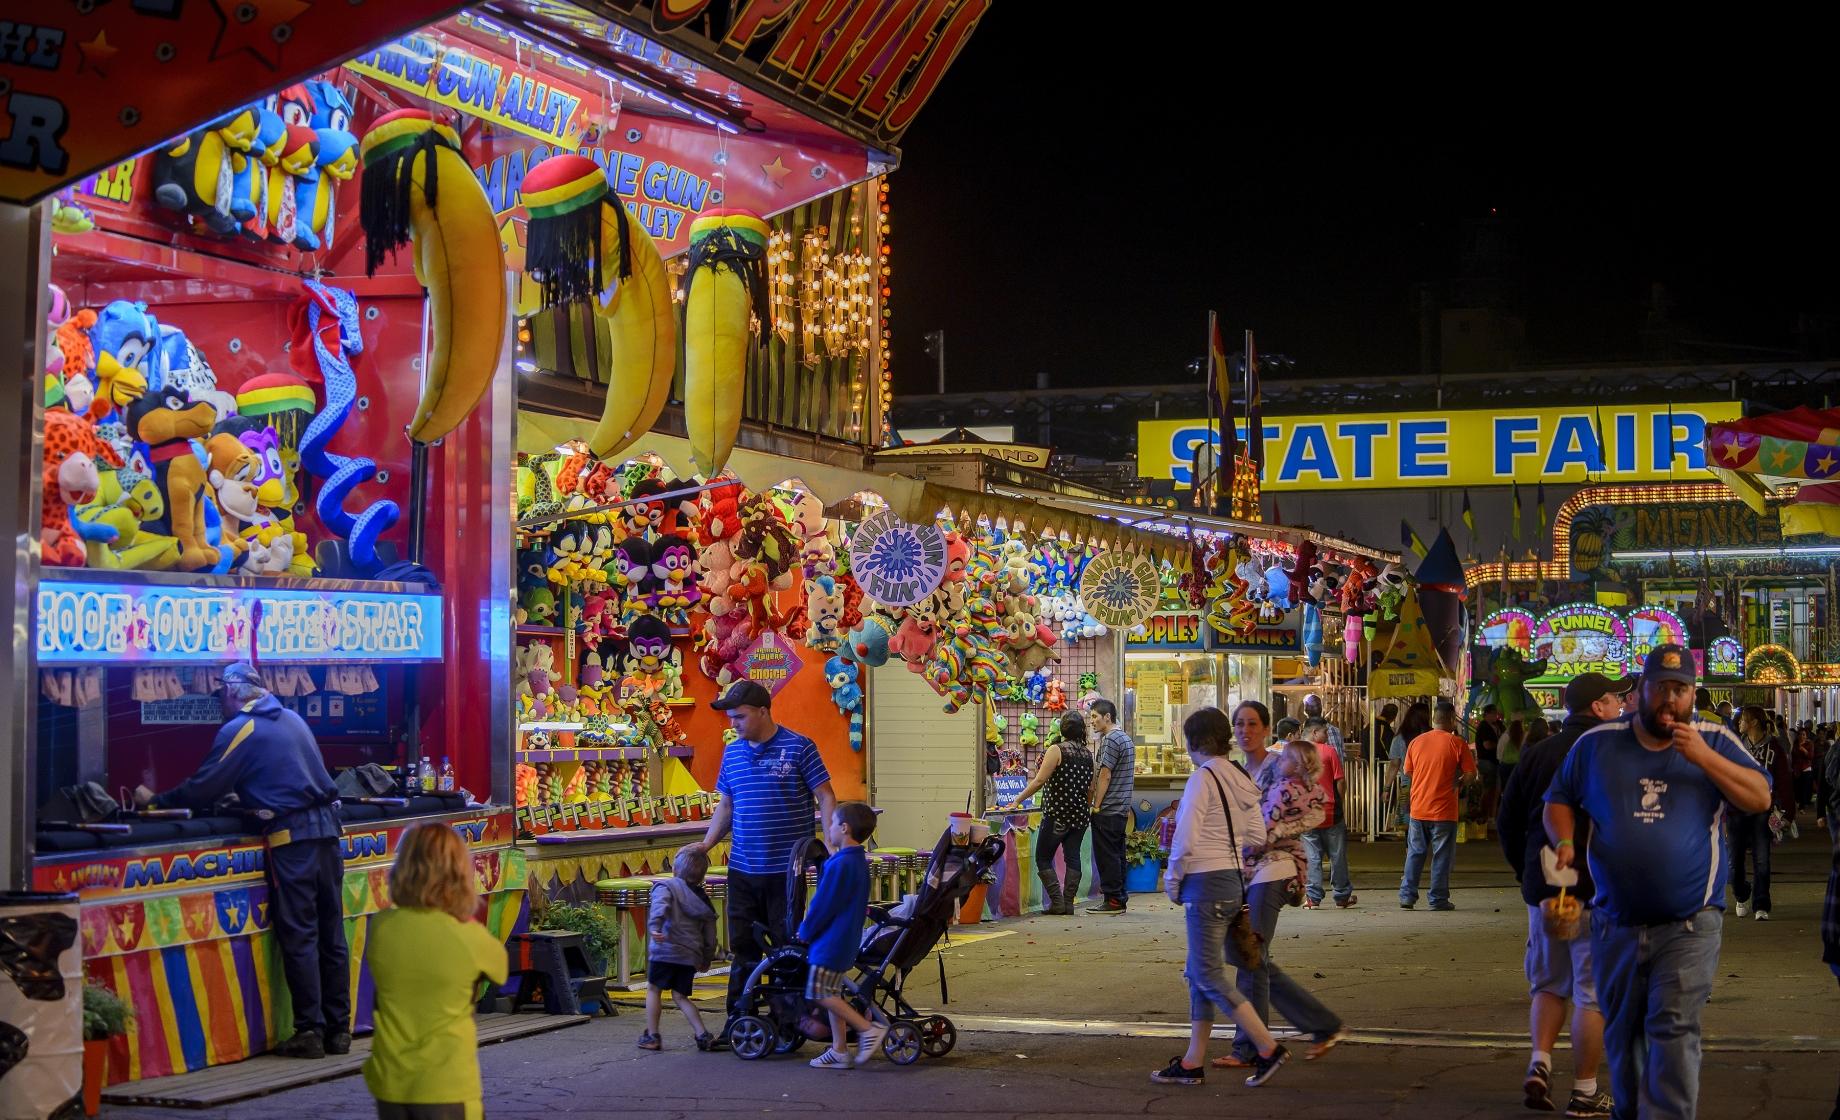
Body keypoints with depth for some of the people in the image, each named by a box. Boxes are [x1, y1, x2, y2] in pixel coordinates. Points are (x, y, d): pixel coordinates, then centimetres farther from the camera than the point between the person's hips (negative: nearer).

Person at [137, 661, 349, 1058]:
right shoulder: (291, 718, 19)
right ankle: (338, 1029, 11)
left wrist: (156, 801, 13)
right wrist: (245, 797, 36)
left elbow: (203, 789, -1)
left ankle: (309, 1030, -3)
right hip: (327, 825, 7)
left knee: (298, 936, -3)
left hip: (291, 835, -7)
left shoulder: (239, 730, -4)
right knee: (331, 932, 8)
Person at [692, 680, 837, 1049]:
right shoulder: (732, 752, 11)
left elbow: (825, 798, -4)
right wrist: (706, 844, 7)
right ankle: (738, 1021, 14)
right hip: (742, 868, 5)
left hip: (787, 869, -5)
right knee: (742, 949, 8)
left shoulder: (798, 748, -6)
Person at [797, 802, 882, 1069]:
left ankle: (868, 1029, -10)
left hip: (831, 941, -10)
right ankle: (839, 1050, 13)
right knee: (832, 994, 12)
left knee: (820, 993, -6)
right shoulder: (859, 862, 12)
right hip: (846, 941, 10)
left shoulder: (840, 865, -20)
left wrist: (805, 932, -4)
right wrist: (810, 931, 19)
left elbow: (823, 905, -18)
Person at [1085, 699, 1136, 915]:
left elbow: (1104, 776, -17)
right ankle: (1120, 898, 14)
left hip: (1108, 809, -10)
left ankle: (1112, 900, -5)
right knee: (1116, 854, 12)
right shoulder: (1125, 738, 18)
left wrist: (1096, 806, -13)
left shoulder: (1111, 739, -14)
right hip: (1121, 808, 10)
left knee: (1107, 855, -6)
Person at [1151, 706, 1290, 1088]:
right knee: (1199, 972, 14)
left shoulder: (1202, 778, -14)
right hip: (1235, 879, 9)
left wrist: (1173, 881, -6)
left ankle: (1268, 1048, -5)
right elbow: (1257, 837, 10)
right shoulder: (1241, 780, 11)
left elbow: (1185, 840, -18)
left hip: (1206, 883, -9)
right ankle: (1193, 1062, 16)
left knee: (1209, 975, -3)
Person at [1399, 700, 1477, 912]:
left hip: (1418, 808, 4)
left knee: (1415, 853, 12)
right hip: (1443, 810, -4)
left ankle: (1407, 895, 10)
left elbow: (1408, 772, 11)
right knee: (1442, 855, 4)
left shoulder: (1417, 742, 4)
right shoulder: (1457, 744, -8)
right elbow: (1471, 773, -6)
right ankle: (1438, 899, 6)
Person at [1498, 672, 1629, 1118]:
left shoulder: (1537, 753, 6)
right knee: (1593, 991, 3)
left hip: (1542, 889, 5)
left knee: (1549, 983, 19)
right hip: (1596, 892, -5)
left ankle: (1540, 1062, 2)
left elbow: (1508, 822, 10)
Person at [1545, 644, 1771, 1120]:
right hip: (1615, 924, 3)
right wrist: (1564, 841, -6)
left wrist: (1703, 757, -16)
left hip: (1688, 925, -3)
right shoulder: (1597, 744, 6)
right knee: (1621, 1032, 14)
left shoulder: (1714, 741, 3)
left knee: (1674, 1029, -12)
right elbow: (1559, 801, 15)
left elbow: (1760, 798, -5)